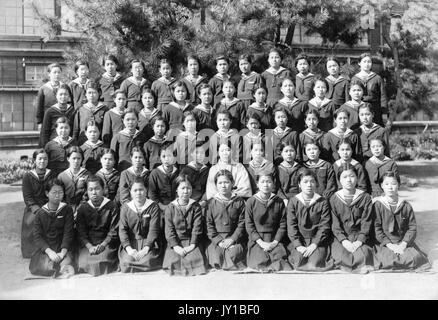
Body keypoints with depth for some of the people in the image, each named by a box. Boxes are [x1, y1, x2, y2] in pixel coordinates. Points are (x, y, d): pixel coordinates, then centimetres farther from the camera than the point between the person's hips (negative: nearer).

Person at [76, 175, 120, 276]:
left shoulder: (112, 207, 2)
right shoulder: (82, 208, 9)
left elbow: (113, 231, -1)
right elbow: (81, 232, 3)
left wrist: (102, 245, -15)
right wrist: (90, 247, -13)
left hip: (106, 244, -2)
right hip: (87, 245, 2)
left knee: (103, 263, -27)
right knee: (83, 264, -22)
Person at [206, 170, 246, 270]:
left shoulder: (239, 202, 8)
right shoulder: (211, 203, 8)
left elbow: (242, 224, 3)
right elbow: (209, 225, 3)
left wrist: (232, 239, -10)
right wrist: (218, 241, -9)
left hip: (235, 238, -1)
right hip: (216, 239, 1)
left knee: (233, 255, -26)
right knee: (215, 257, -22)